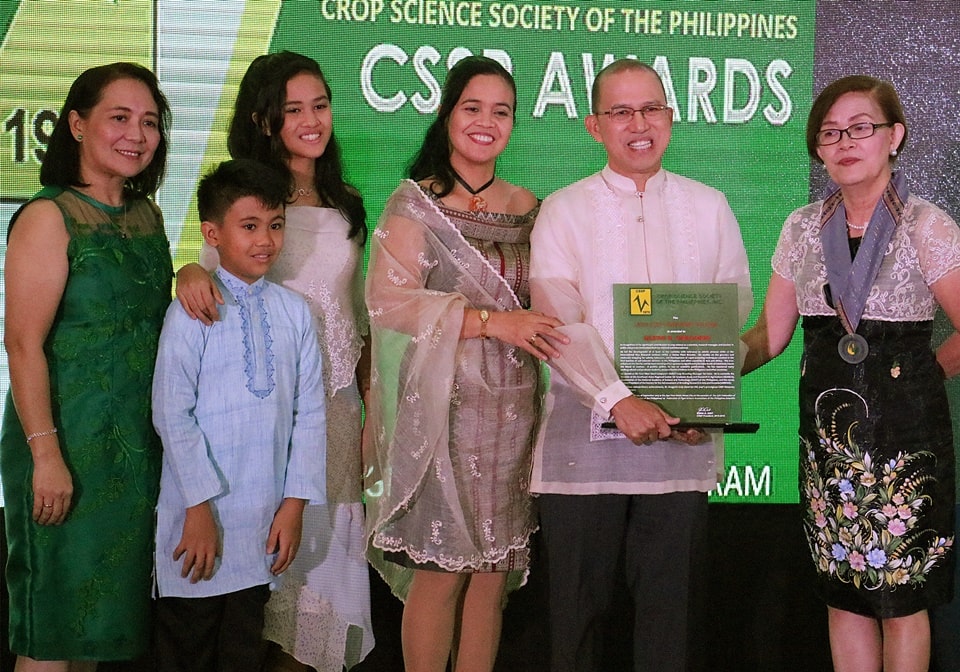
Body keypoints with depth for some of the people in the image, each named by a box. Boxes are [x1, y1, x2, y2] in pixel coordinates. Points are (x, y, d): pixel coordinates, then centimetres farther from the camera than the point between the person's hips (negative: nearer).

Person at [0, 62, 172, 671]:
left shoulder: (147, 216, 11)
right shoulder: (49, 217, -11)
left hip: (140, 440, 7)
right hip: (71, 440, -7)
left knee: (101, 603, 15)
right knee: (55, 606, 1)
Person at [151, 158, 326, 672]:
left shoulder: (294, 312, 4)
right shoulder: (192, 312, -8)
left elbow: (309, 412, 4)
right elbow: (172, 414, -11)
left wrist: (295, 502, -1)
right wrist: (200, 506, -13)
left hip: (265, 516, 4)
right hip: (200, 513, -3)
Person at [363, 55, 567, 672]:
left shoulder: (526, 206, 13)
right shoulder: (416, 203, -1)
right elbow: (389, 302, -12)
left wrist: (537, 323, 1)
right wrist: (491, 322, -17)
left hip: (512, 406, 5)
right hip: (444, 403, -4)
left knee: (494, 568, 7)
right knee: (441, 568, -2)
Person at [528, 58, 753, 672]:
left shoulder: (709, 208, 12)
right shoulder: (564, 212, 4)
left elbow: (735, 311, 7)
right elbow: (559, 321, -8)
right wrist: (618, 400, -21)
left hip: (683, 441, 2)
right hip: (585, 433, -1)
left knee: (672, 605, 5)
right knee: (580, 604, 4)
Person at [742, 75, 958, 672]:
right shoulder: (803, 228, 7)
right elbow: (771, 334, 7)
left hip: (902, 428, -4)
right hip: (827, 429, 4)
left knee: (901, 598, 3)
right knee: (843, 594, 10)